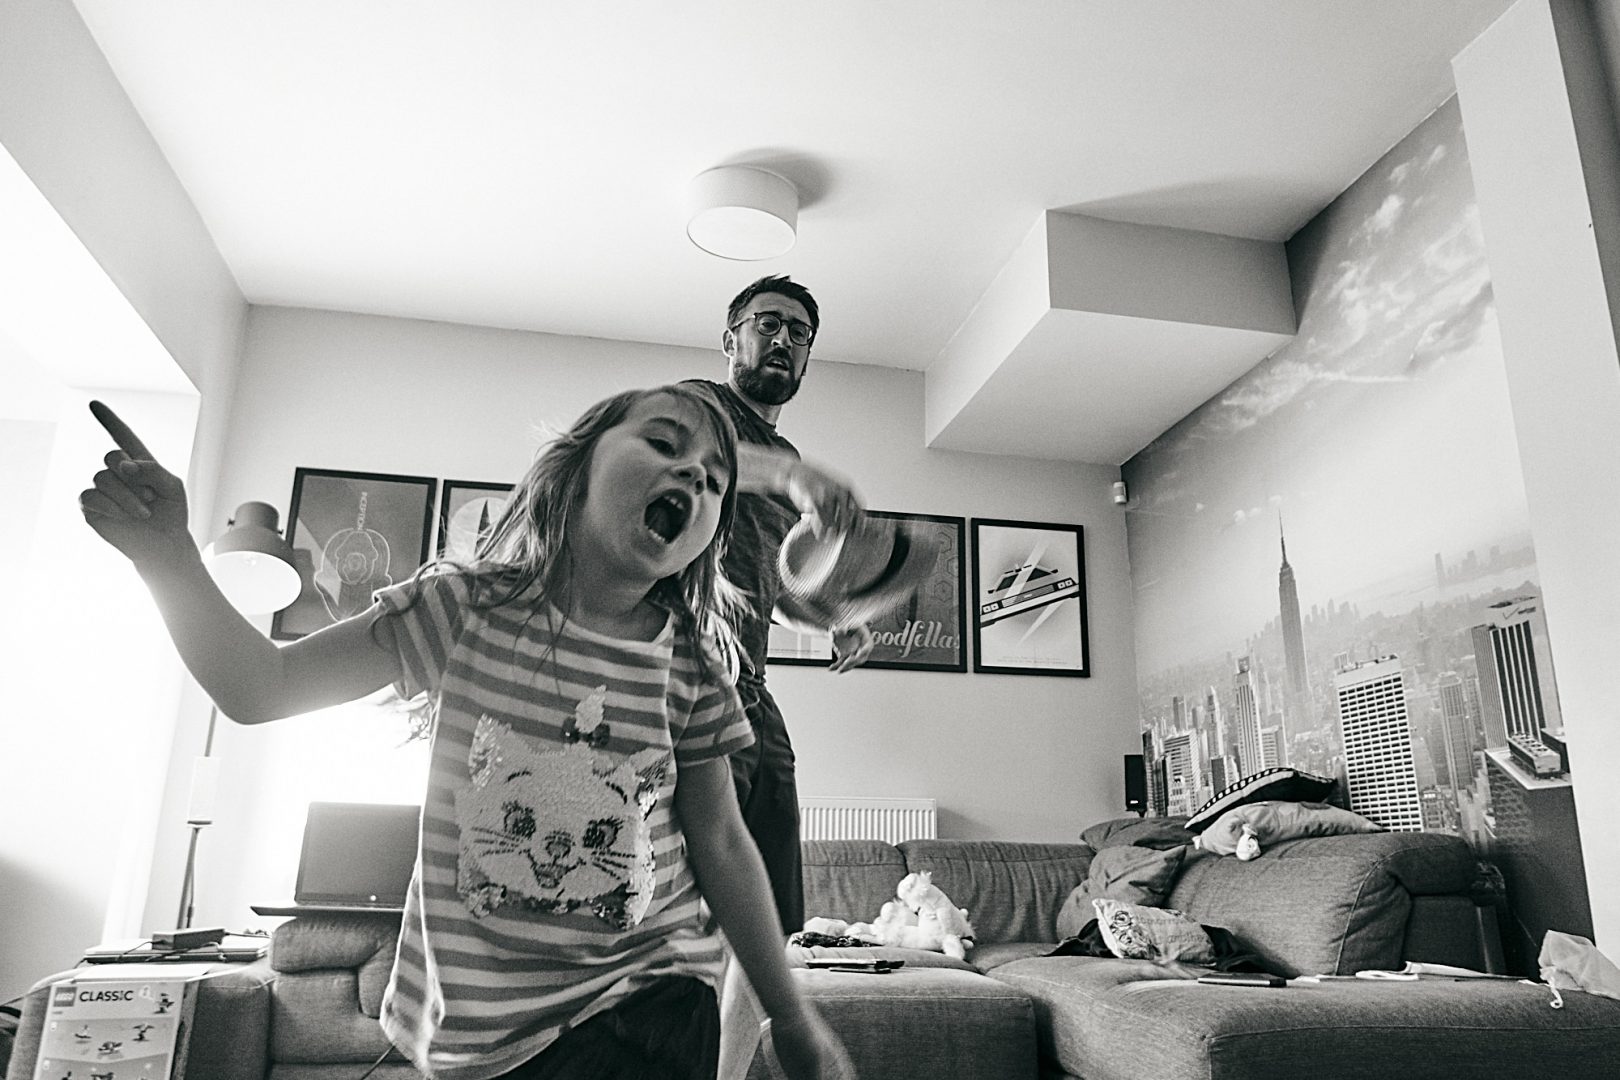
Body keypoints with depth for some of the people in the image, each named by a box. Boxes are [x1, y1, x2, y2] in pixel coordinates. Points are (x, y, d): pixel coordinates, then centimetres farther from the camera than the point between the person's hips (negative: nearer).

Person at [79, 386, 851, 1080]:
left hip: (643, 998, 0)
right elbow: (261, 689, -5)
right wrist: (170, 556, -19)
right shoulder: (467, 607, -8)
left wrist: (789, 1015, 7)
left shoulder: (690, 669, -7)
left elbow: (718, 843, 2)